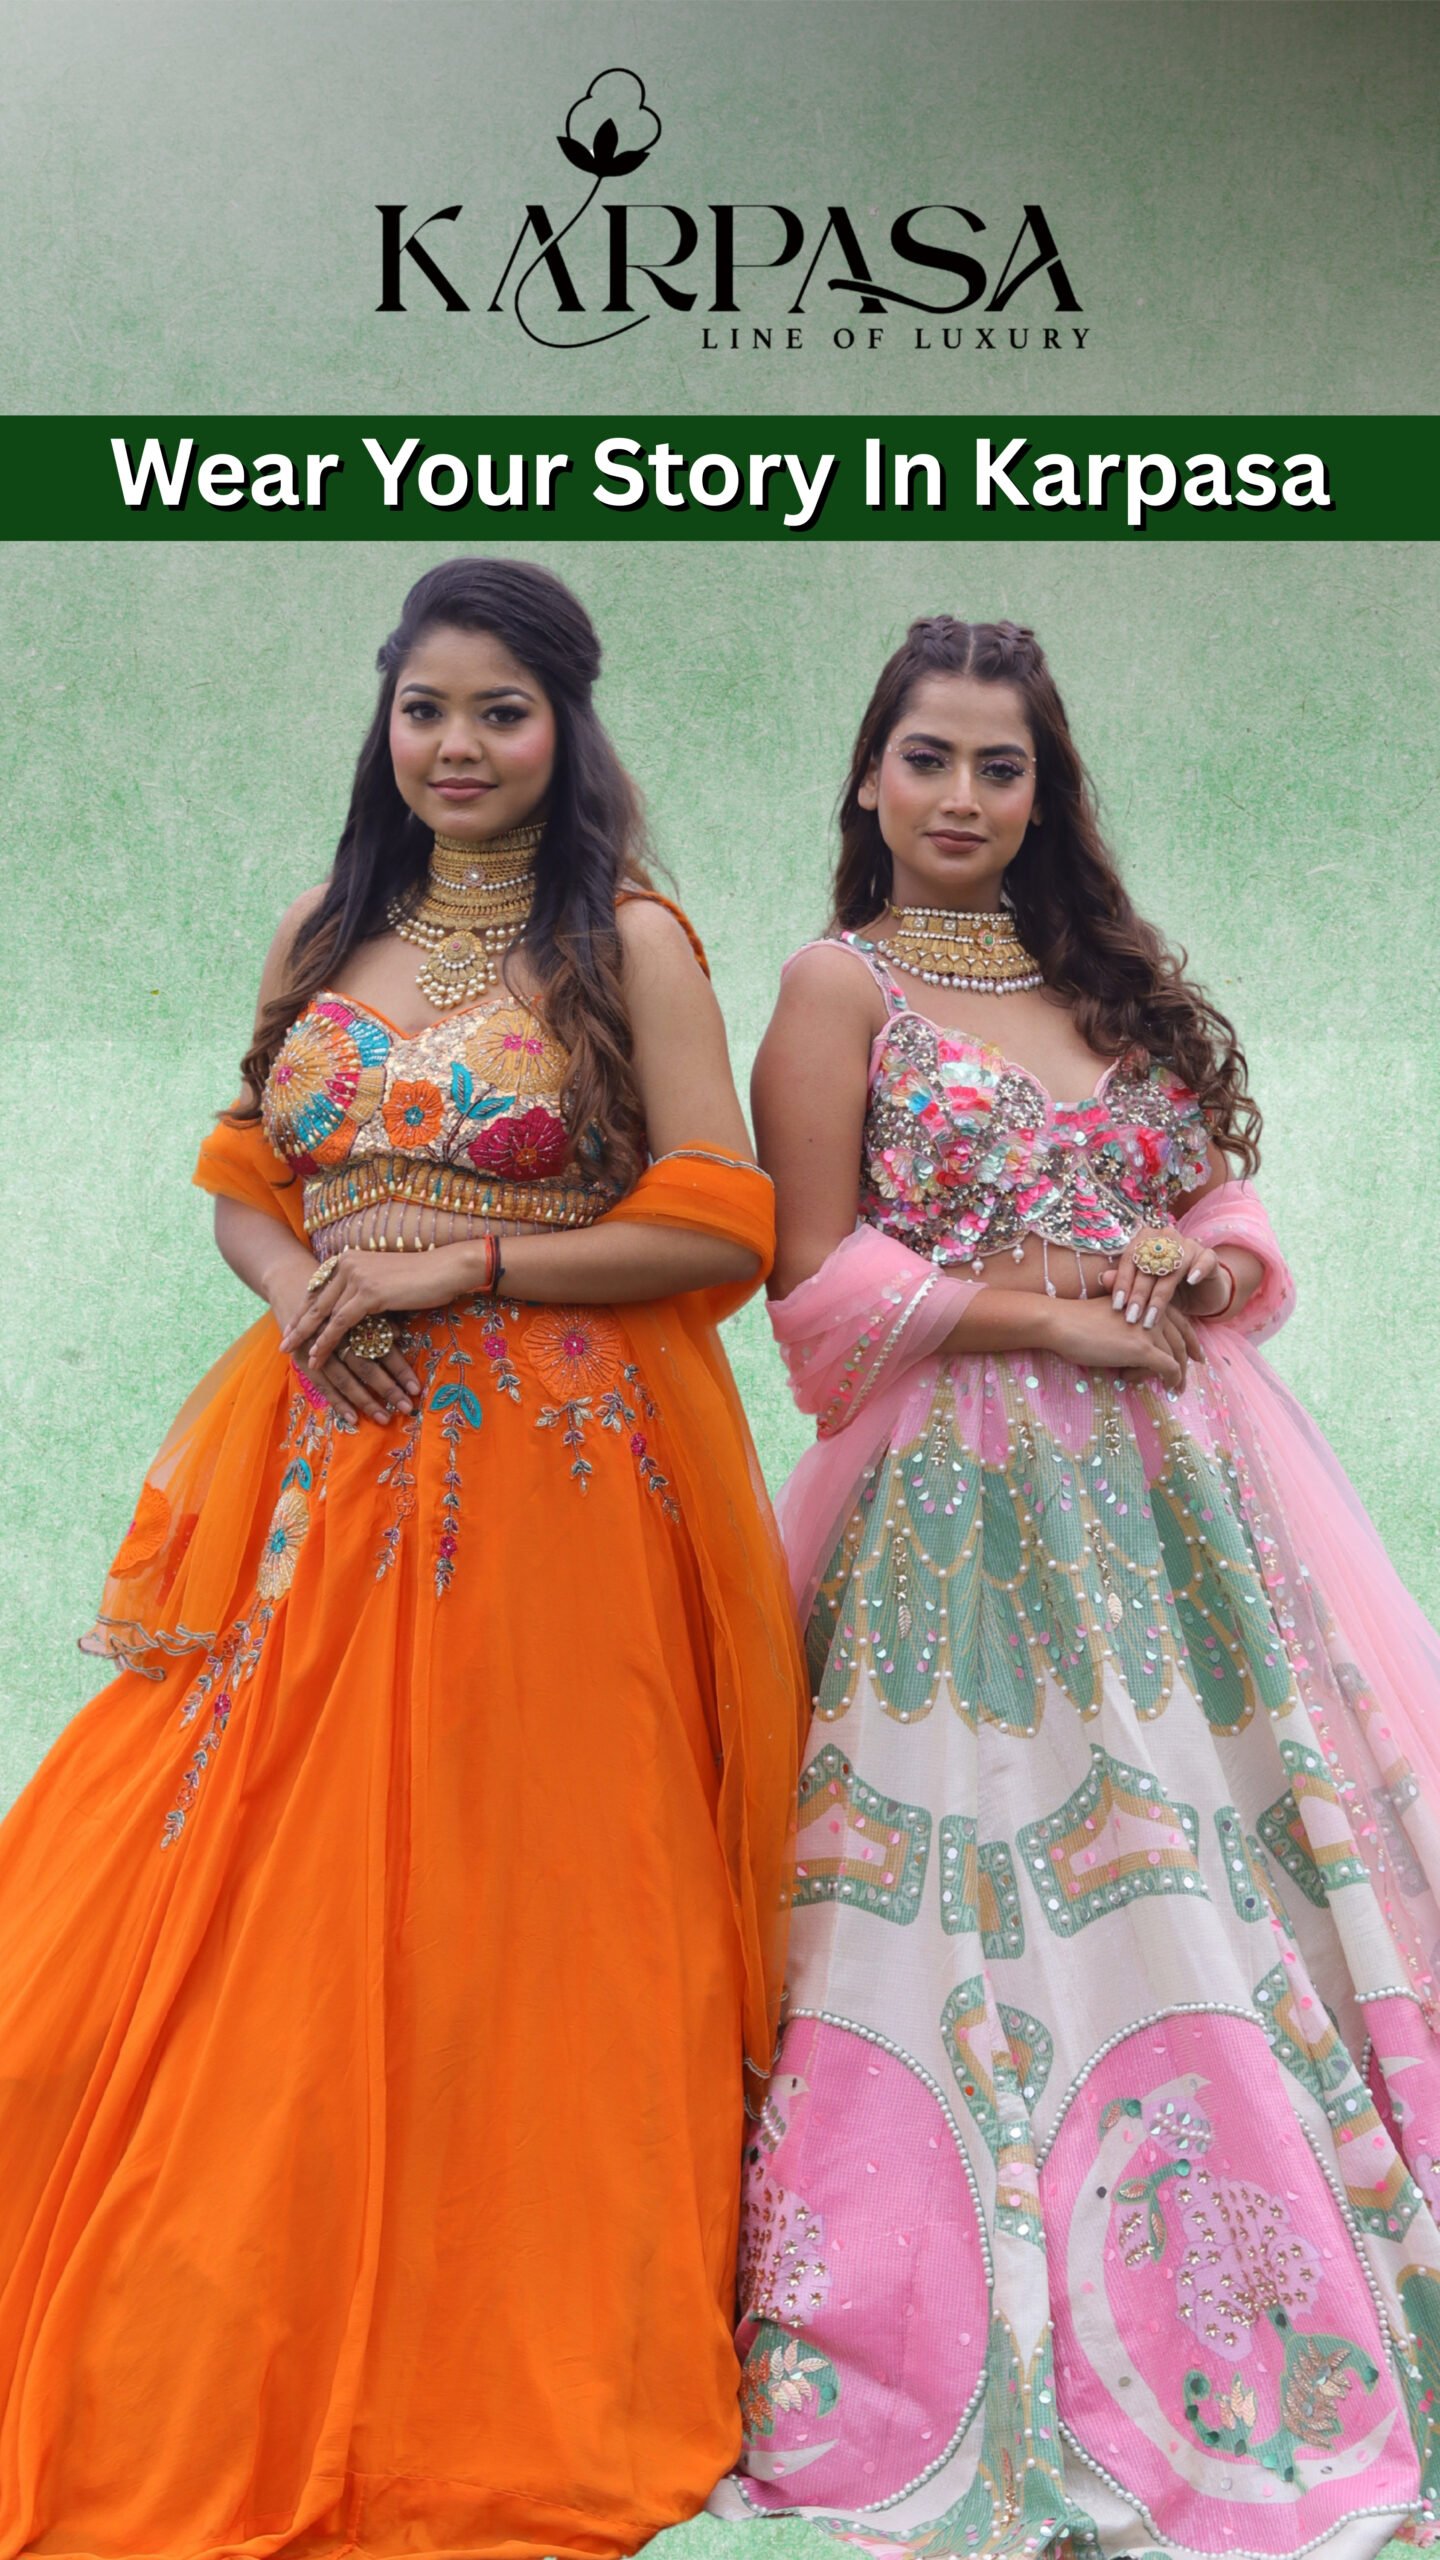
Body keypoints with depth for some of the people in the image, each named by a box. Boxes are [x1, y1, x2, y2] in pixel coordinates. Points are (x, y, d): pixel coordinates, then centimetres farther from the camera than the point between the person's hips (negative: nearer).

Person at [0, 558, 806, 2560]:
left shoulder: (628, 942, -2)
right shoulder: (327, 934, 14)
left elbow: (724, 1229, -7)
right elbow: (243, 1186, 17)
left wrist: (461, 1267, -14)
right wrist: (299, 1290, -5)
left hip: (549, 1481, -4)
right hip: (330, 1469, 5)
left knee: (509, 1918, 1)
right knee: (284, 1915, 5)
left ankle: (518, 2395, 21)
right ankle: (252, 2395, 22)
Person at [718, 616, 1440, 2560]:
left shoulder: (1114, 979, 18)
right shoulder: (841, 984, 2)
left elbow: (1232, 1221, 19)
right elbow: (821, 1277, -5)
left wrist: (1192, 1264, -5)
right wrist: (1056, 1320, -12)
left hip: (1173, 1480, 5)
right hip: (969, 1501, -5)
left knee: (1220, 1863, 4)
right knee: (1004, 1889, -4)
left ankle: (1251, 2344, 18)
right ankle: (1015, 2382, 10)